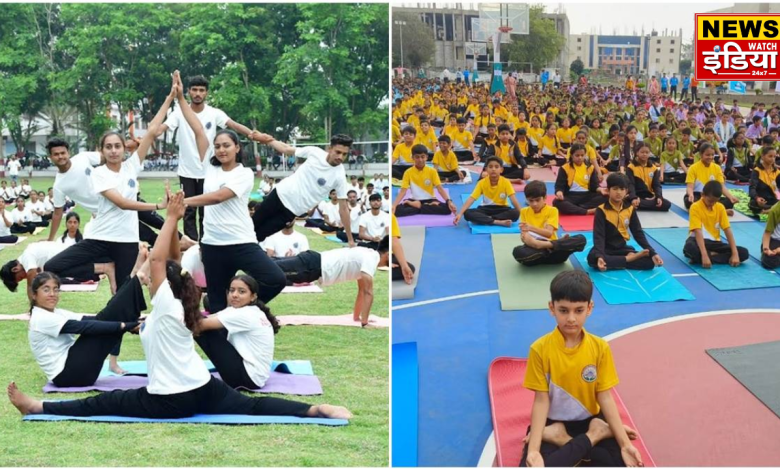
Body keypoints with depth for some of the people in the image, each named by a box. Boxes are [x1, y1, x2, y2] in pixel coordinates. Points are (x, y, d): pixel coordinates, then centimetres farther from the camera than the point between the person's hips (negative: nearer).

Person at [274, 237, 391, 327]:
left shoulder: (368, 256, 19)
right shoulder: (371, 259, -12)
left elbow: (362, 291, 28)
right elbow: (368, 293, -18)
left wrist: (356, 317, 28)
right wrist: (364, 323, -16)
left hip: (315, 263, 9)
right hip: (312, 266, -9)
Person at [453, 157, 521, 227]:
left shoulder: (506, 182, -14)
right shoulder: (482, 183, -12)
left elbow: (513, 199, -19)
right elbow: (471, 199, -18)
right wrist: (460, 214, -29)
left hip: (501, 209, -1)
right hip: (486, 209, 1)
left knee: (515, 213, -34)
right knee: (467, 213, -29)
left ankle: (486, 219, -26)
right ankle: (499, 222, -35)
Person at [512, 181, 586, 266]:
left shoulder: (552, 210, 6)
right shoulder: (524, 211, 12)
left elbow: (549, 232, -8)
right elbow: (524, 233, 2)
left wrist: (531, 228, -23)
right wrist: (525, 236, -23)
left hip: (551, 248, 1)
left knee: (581, 239, -24)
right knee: (517, 252, -37)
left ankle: (544, 244, -31)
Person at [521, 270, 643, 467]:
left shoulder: (600, 347, -7)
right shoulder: (540, 349, -13)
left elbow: (605, 397, -5)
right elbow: (541, 400, -13)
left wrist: (624, 443, -14)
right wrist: (533, 450, -23)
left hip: (590, 421, 2)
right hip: (553, 424, -2)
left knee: (628, 463, -20)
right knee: (531, 465, -30)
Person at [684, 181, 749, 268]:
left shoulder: (720, 207, 2)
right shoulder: (695, 207, -14)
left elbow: (728, 230, -2)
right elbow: (698, 232, -23)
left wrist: (735, 253, -14)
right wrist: (704, 255, -35)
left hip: (714, 242, 7)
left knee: (744, 253, -15)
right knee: (690, 248, -43)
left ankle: (704, 257, -20)